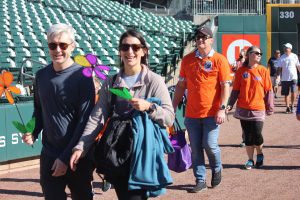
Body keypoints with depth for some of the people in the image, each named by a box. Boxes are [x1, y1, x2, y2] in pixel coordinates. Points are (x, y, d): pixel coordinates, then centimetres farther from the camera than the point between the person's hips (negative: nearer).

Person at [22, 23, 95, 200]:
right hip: (49, 155, 4)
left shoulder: (82, 77, -12)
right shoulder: (41, 75, 4)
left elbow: (85, 120, -13)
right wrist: (33, 133, -2)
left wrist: (66, 157, -15)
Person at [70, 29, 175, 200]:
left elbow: (170, 118, -9)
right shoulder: (110, 83, 5)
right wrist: (80, 147, -10)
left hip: (143, 155, -4)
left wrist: (149, 107, -26)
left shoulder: (154, 81, -5)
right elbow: (96, 118, 0)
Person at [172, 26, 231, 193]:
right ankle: (200, 180, 18)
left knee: (210, 145, -6)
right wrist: (173, 107, 10)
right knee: (195, 148, 6)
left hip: (212, 113, -3)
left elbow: (225, 86, -5)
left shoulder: (219, 60, -2)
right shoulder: (187, 60, 8)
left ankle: (217, 169, 24)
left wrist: (222, 108, -13)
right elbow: (181, 85, 13)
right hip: (192, 113, 3)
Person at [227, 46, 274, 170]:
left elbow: (268, 90, 2)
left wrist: (270, 107, 0)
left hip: (258, 109, -1)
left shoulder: (263, 71, 0)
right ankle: (250, 160, 19)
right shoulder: (241, 71, 2)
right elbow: (235, 90, 6)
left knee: (257, 135, -4)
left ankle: (260, 155, 23)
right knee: (248, 136, 6)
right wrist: (230, 104, -2)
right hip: (243, 109, 1)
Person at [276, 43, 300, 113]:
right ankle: (287, 107, 18)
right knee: (286, 94, 6)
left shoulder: (294, 56, 2)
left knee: (293, 92, -13)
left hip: (293, 77, -1)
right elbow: (279, 68, 2)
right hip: (285, 78, 1)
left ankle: (292, 105, 5)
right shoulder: (282, 57, 2)